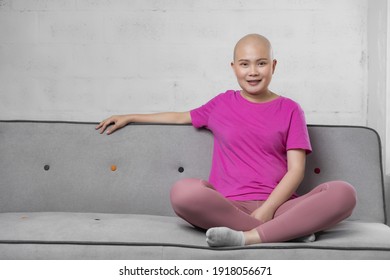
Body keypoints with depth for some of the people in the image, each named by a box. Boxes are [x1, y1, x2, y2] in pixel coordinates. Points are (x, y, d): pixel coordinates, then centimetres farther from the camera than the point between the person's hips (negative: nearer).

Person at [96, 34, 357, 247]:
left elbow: (296, 169, 2)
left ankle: (249, 237, -34)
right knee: (183, 191, -33)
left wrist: (266, 210, -13)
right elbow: (181, 117, 32)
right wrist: (129, 118, 33)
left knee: (344, 192, -27)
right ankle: (289, 230, -26)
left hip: (277, 206, 0)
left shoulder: (290, 109, 10)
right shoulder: (223, 103, 16)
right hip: (229, 207, 0)